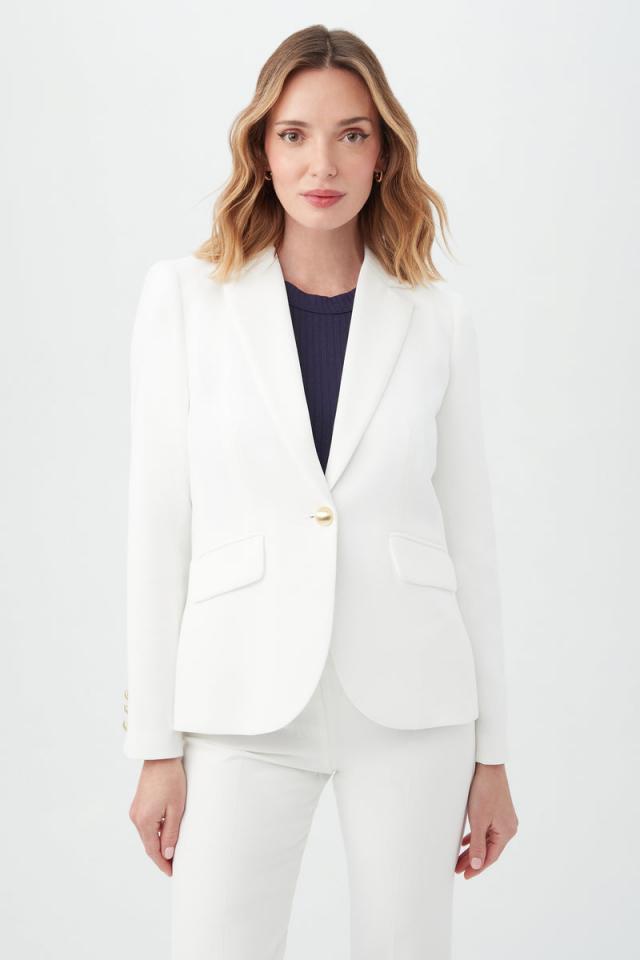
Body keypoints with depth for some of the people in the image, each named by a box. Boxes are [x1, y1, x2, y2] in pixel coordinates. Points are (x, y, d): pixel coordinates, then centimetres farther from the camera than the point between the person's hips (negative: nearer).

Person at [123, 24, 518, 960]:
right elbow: (160, 522, 0)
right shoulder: (185, 296, 1)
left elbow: (469, 534, 6)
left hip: (409, 703, 1)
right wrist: (156, 744, -2)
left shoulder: (437, 320, 3)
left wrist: (493, 750, 6)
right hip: (246, 702, -1)